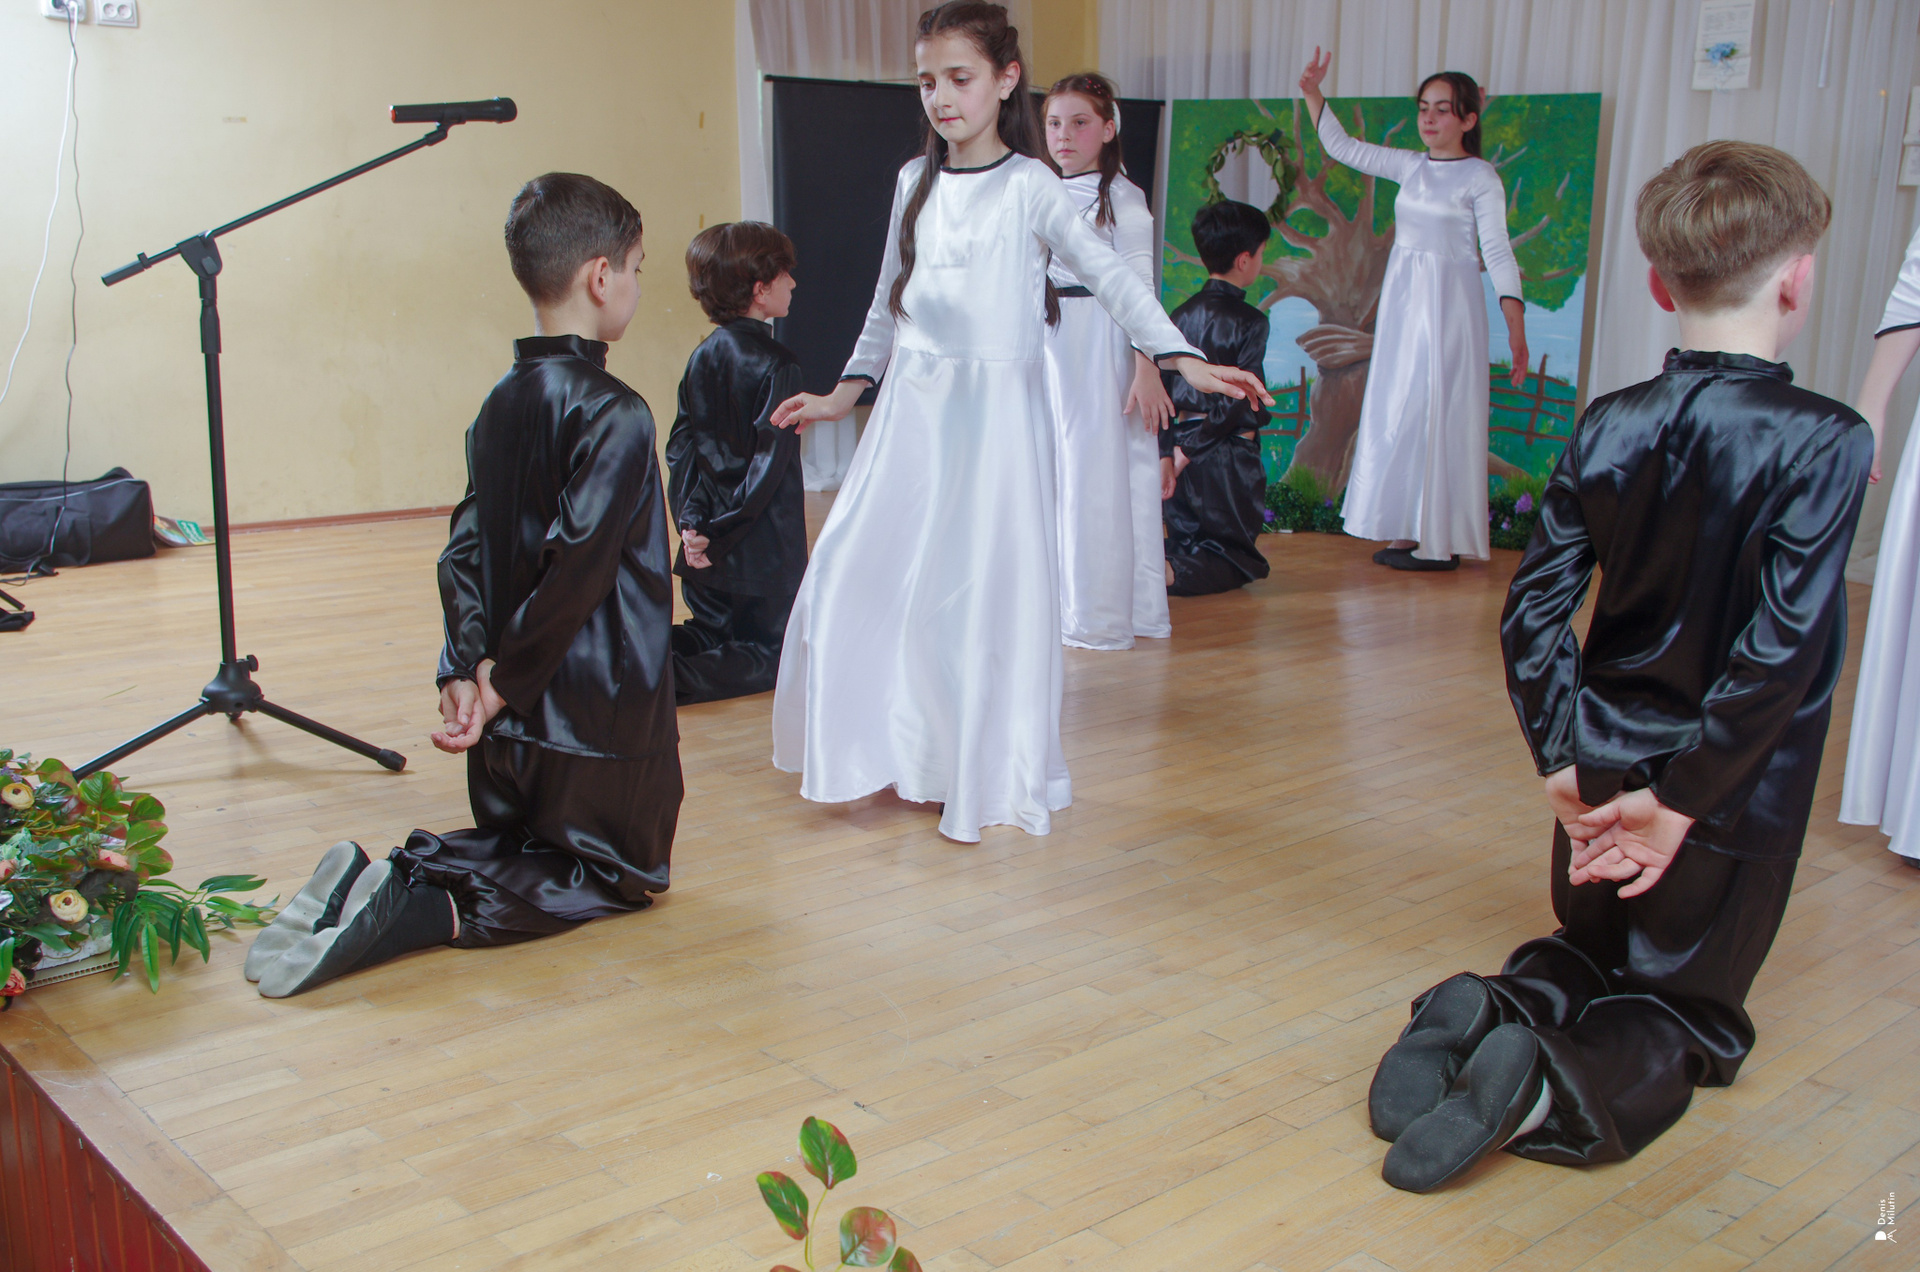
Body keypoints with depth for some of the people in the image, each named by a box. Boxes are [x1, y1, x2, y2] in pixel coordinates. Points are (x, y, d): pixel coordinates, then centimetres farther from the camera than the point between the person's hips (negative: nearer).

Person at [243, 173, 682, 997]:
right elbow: (577, 566, -23)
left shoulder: (499, 405, 8)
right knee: (617, 875, 11)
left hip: (511, 720, 8)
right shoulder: (614, 415, -17)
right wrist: (506, 679, -12)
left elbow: (465, 550, 3)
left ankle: (387, 883, -2)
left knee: (515, 848, 27)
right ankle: (412, 912, -11)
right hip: (602, 714, -8)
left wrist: (467, 667, -3)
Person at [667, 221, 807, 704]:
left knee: (712, 634, 23)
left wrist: (692, 519, -2)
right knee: (768, 653, 3)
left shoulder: (702, 357, 6)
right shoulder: (776, 365, -14)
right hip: (764, 550, -7)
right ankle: (663, 678, -19)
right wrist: (717, 533, -12)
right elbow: (769, 462, -18)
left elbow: (680, 447, 3)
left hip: (709, 547, 7)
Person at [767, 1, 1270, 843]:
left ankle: (985, 773, 15)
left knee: (986, 587, -2)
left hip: (994, 409, -5)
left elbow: (1107, 276, -12)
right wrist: (847, 391, 16)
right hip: (912, 405, 5)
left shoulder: (1029, 186, -4)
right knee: (860, 573, 2)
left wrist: (1183, 358, -23)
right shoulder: (915, 182, 10)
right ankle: (901, 748, 21)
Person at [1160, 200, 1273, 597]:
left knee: (1186, 544, 20)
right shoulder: (1249, 321, -10)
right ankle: (1167, 572, -23)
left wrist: (1166, 453, 0)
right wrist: (1189, 449, -9)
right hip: (1229, 457, -6)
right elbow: (1241, 400, -15)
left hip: (1185, 449, 6)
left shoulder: (1181, 315, 8)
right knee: (1239, 558, 5)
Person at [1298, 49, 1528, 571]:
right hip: (1402, 298, 6)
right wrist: (1313, 94, 3)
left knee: (1436, 413, -6)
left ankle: (1439, 540, -1)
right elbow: (1341, 146, 14)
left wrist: (1516, 326, -16)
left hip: (1449, 303, -6)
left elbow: (1497, 252, -8)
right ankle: (1409, 530, 13)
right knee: (1397, 410, 6)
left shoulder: (1480, 177, -5)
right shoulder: (1411, 166, 10)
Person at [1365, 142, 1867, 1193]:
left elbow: (1532, 610, -6)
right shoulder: (1824, 442, -16)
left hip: (1605, 773, 4)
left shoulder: (1609, 427, -3)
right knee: (1686, 1012, 15)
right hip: (1730, 794, -4)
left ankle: (1485, 1011, -6)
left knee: (1590, 954, 27)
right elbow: (1781, 647, -22)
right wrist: (1682, 801, -16)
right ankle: (1548, 1085, -16)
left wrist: (1565, 762, -3)